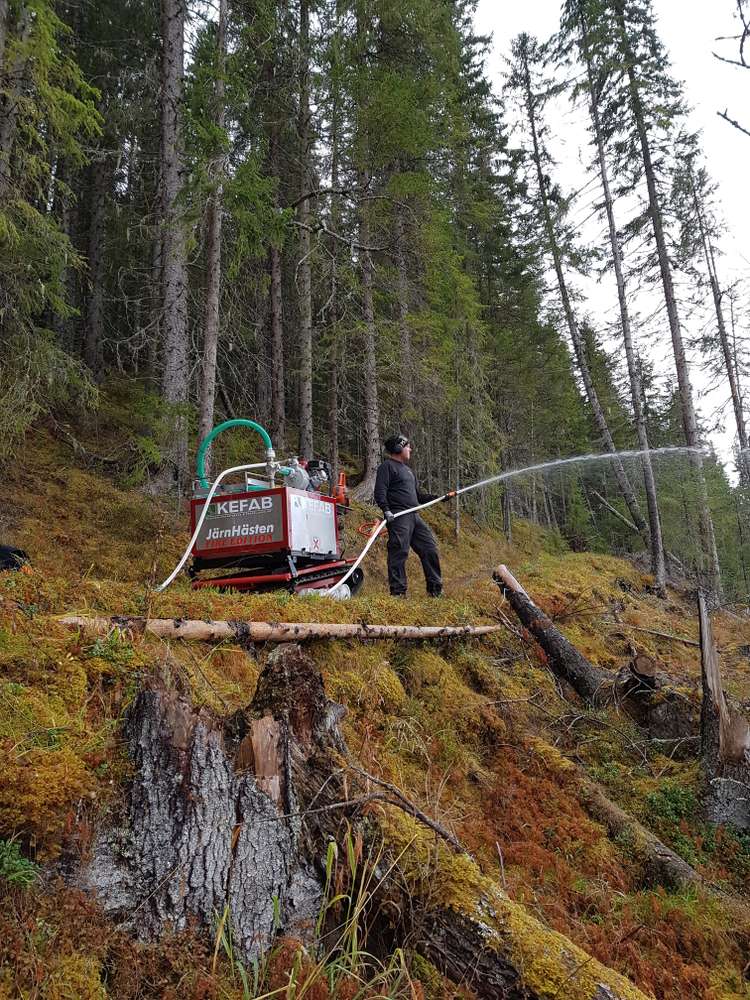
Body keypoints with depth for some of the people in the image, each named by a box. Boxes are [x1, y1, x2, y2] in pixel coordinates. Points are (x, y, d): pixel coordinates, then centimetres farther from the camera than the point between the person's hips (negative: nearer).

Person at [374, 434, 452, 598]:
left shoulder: (407, 470, 28)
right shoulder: (387, 466, -1)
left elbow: (418, 496, 31)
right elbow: (380, 492, -13)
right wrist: (386, 510, -27)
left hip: (414, 517, 9)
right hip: (398, 517, -9)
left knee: (430, 548, 7)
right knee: (399, 553, -11)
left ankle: (435, 590, 14)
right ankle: (398, 592, -6)